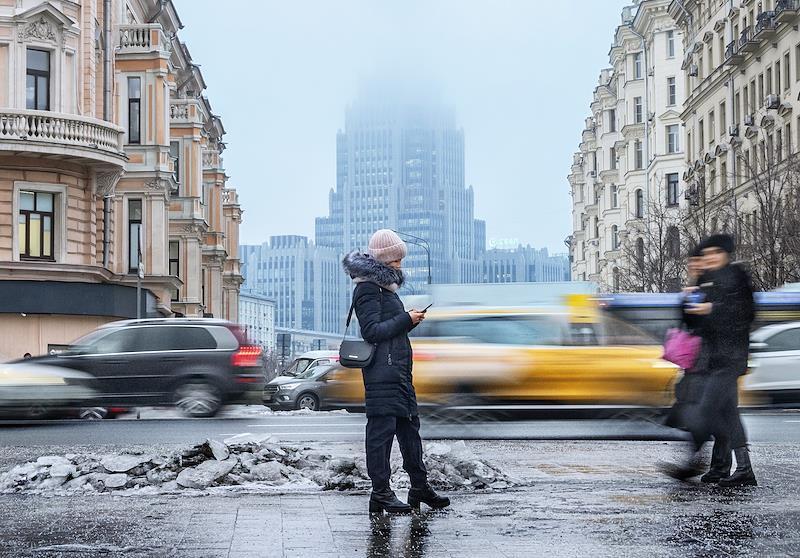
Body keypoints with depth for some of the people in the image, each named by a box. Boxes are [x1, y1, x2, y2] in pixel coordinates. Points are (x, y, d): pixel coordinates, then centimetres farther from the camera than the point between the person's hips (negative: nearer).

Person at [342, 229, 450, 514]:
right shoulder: (367, 289, -10)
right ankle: (381, 493, -3)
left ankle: (419, 486, 20)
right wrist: (406, 320, -15)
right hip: (382, 371, -10)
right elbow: (372, 331, -18)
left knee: (409, 425, 13)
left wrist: (411, 320, 9)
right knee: (382, 429, -7)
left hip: (399, 370, 10)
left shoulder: (385, 286, 19)